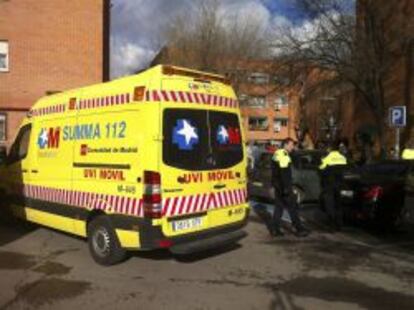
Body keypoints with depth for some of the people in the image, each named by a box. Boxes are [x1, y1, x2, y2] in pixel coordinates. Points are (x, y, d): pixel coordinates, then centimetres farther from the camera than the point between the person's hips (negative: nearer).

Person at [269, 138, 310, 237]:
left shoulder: (277, 154, 15)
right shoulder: (284, 155, -17)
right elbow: (284, 174, -23)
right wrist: (286, 188, -24)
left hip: (277, 185, 10)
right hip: (283, 186, -10)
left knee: (279, 206, 13)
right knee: (292, 206, -2)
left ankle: (274, 228, 13)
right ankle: (299, 229, 4)